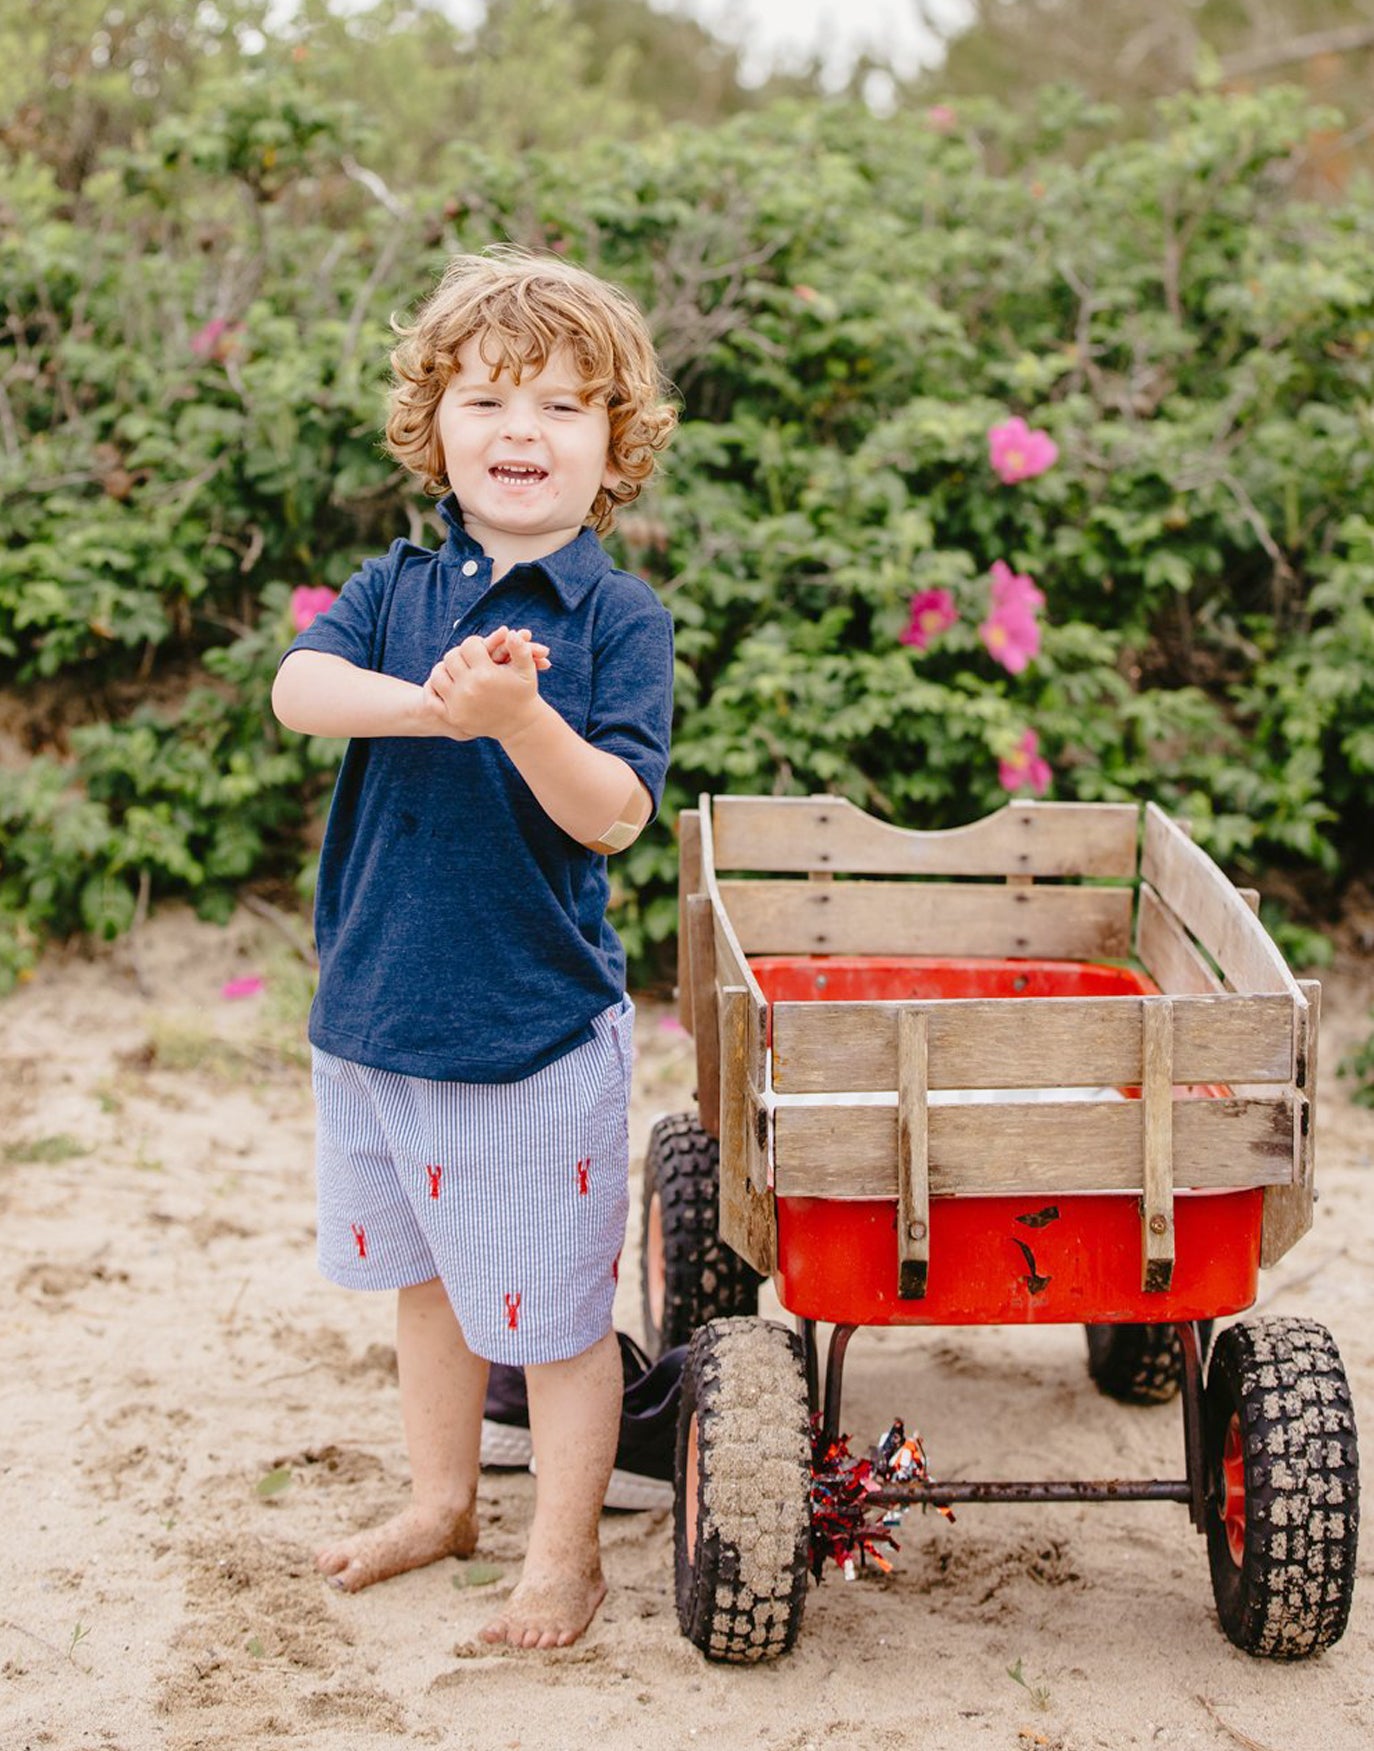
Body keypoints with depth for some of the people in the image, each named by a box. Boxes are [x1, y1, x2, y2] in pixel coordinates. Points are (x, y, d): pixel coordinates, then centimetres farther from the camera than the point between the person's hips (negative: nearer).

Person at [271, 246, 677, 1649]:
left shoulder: (618, 619, -10)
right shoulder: (398, 589, 2)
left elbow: (614, 813, -18)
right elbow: (297, 686, -16)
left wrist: (517, 712, -34)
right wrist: (426, 700, -33)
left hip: (535, 1021, -5)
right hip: (376, 1005, 5)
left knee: (550, 1309, 6)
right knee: (423, 1273, 22)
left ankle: (563, 1549, 25)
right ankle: (440, 1497, 41)